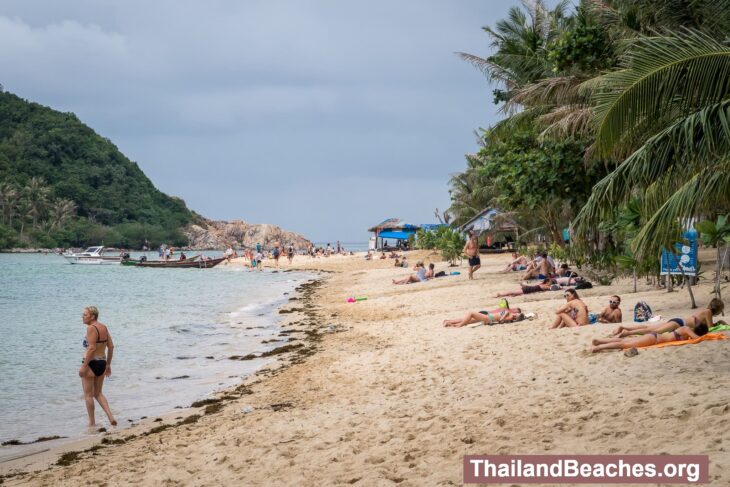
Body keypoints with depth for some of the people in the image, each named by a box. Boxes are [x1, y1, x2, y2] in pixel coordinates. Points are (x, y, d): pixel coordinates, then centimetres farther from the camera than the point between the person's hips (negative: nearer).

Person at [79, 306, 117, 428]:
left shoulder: (91, 328, -15)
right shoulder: (104, 327, 9)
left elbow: (92, 348, -22)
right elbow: (111, 347, 11)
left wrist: (84, 366, -20)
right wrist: (108, 364, 18)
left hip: (91, 363, -8)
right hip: (102, 363, 8)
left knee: (88, 394, 5)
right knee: (98, 393, 19)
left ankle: (92, 423, 10)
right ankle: (111, 417, 6)